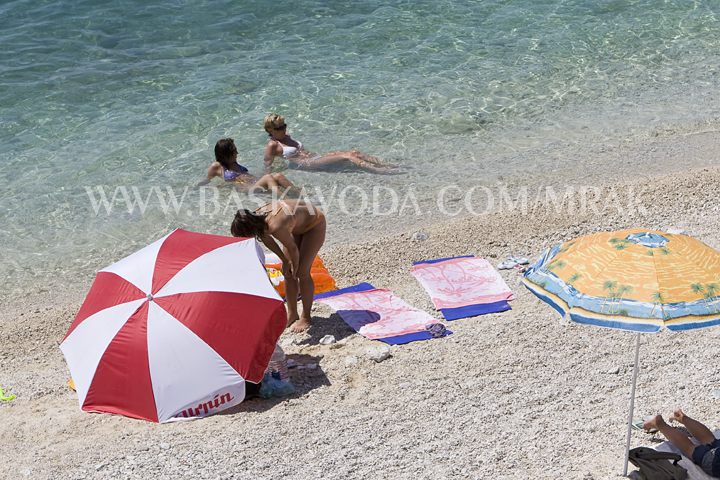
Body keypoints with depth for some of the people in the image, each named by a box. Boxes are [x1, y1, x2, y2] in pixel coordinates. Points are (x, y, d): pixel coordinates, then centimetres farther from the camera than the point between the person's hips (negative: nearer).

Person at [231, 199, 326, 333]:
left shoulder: (275, 227, -43)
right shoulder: (257, 217, -21)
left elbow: (293, 249, -26)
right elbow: (267, 239, 0)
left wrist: (295, 268, -7)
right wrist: (285, 261, 4)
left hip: (315, 225, -8)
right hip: (297, 225, 8)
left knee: (302, 272, -10)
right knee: (287, 272, 5)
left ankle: (306, 318, 4)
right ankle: (292, 315, 17)